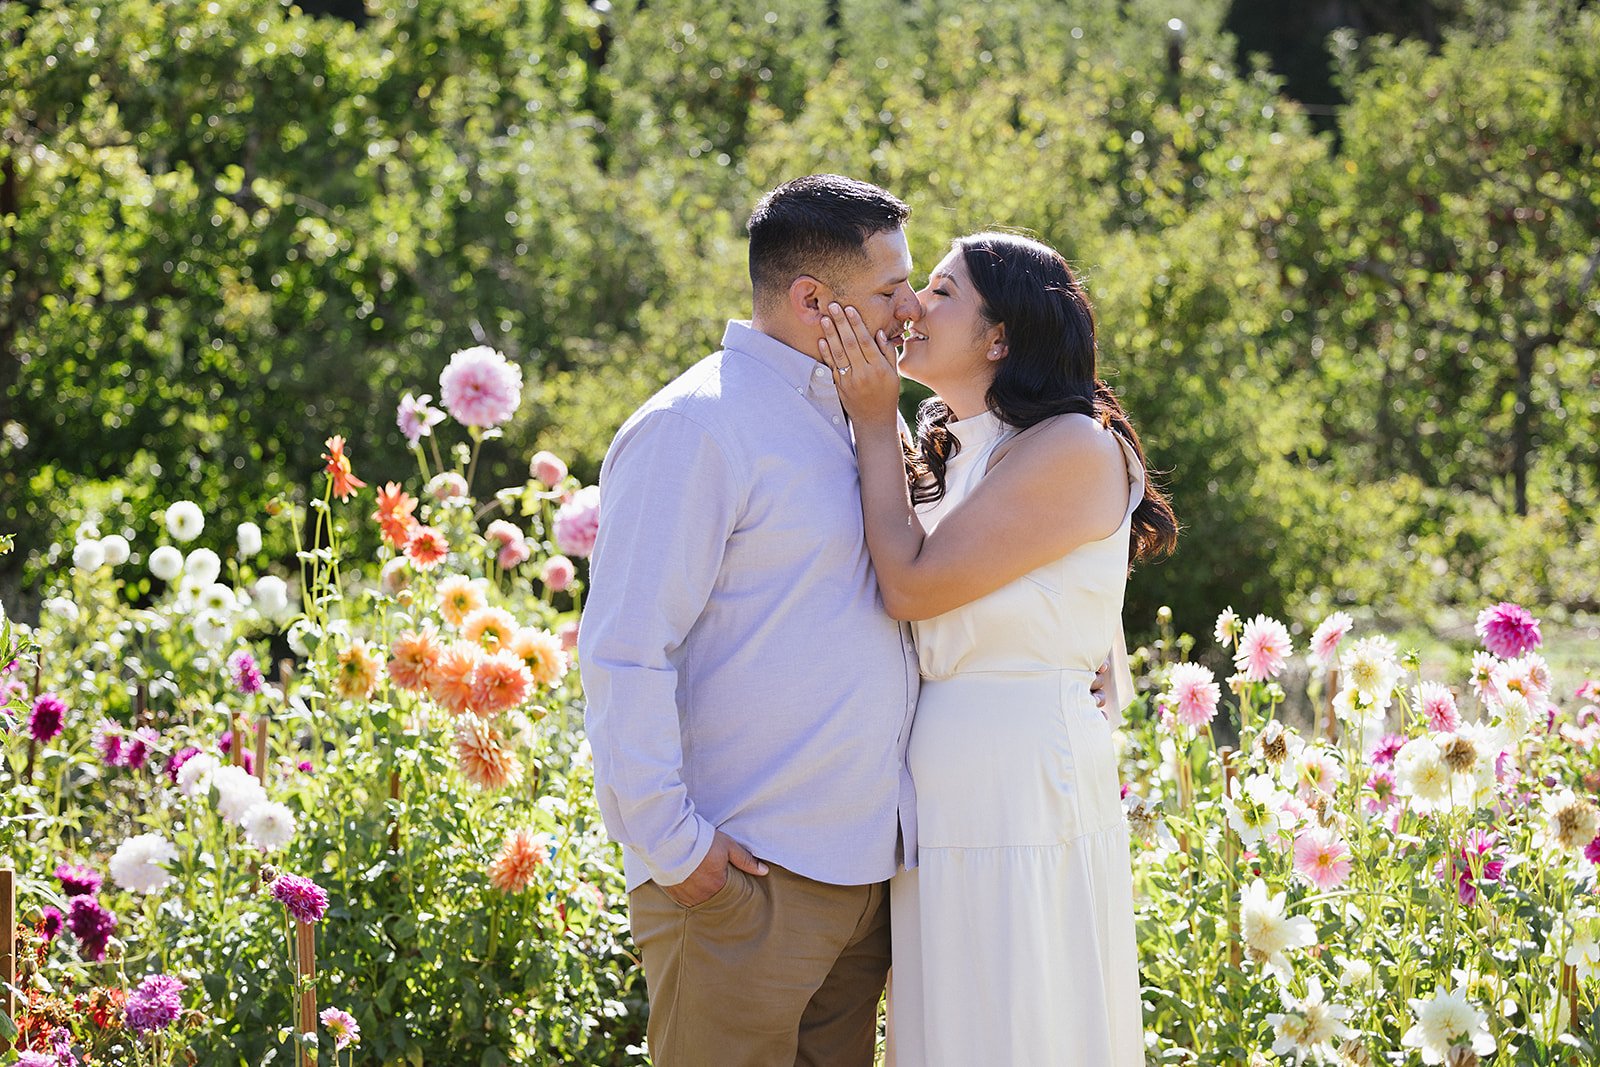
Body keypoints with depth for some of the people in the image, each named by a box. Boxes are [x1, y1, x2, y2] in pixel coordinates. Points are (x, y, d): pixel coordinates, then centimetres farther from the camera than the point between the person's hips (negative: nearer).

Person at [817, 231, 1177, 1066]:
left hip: (1025, 785, -8)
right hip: (939, 794, 8)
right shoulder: (946, 455, 16)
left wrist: (875, 423, -6)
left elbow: (912, 585, -15)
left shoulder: (1076, 448, -11)